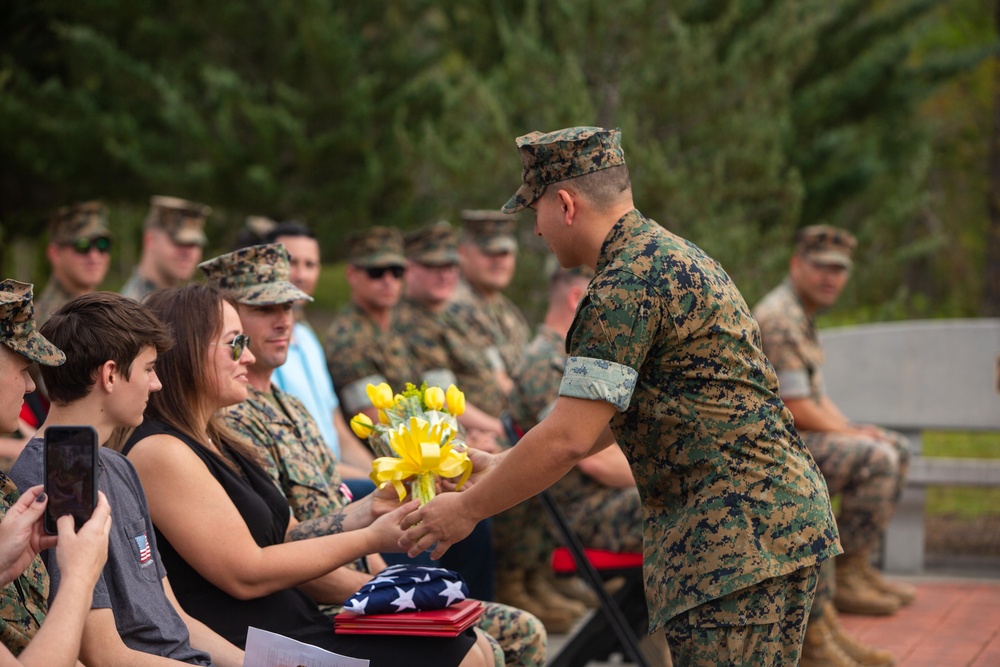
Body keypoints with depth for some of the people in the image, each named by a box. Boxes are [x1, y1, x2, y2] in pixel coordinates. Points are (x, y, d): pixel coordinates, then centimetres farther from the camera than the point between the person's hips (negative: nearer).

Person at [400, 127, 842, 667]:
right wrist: (505, 465, 27)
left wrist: (466, 510, -6)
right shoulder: (664, 253, 18)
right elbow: (607, 417, 27)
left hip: (744, 532, -11)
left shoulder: (630, 282, -16)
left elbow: (568, 438, -18)